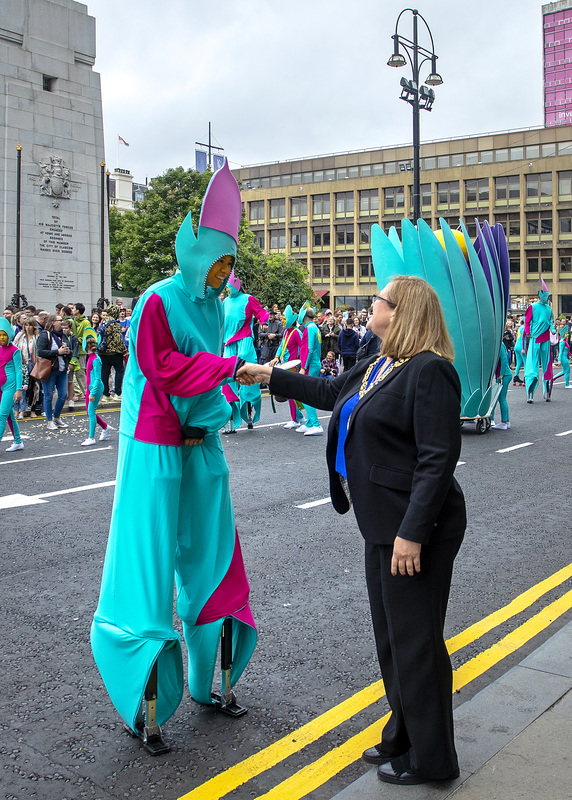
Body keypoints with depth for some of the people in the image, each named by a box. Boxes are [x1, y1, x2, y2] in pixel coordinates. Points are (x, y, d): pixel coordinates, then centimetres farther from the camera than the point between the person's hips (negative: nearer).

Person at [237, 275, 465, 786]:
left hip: (414, 530, -10)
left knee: (415, 640, 2)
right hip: (383, 524, 10)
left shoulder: (430, 371, -18)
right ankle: (403, 736, 37)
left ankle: (430, 759, 19)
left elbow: (439, 459, -23)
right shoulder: (378, 366, 12)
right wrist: (268, 376, 29)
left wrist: (412, 532, -25)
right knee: (392, 634, 19)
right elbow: (330, 393, 28)